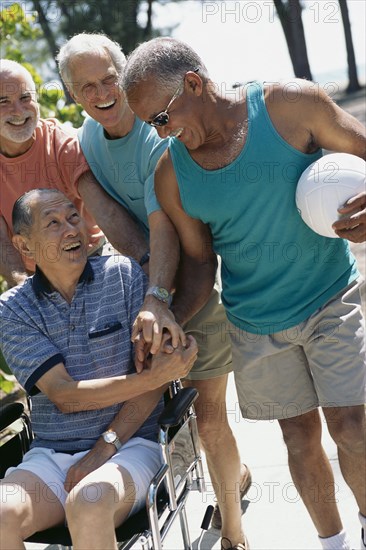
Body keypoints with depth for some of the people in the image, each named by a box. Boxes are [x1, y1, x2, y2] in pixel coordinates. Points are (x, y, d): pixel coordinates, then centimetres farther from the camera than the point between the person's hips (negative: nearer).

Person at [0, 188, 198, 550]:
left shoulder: (122, 274, 2)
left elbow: (153, 371, -2)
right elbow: (64, 395, -7)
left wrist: (105, 448, -11)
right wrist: (155, 376, -18)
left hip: (128, 444, -1)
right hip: (49, 455, 1)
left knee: (88, 503, -34)